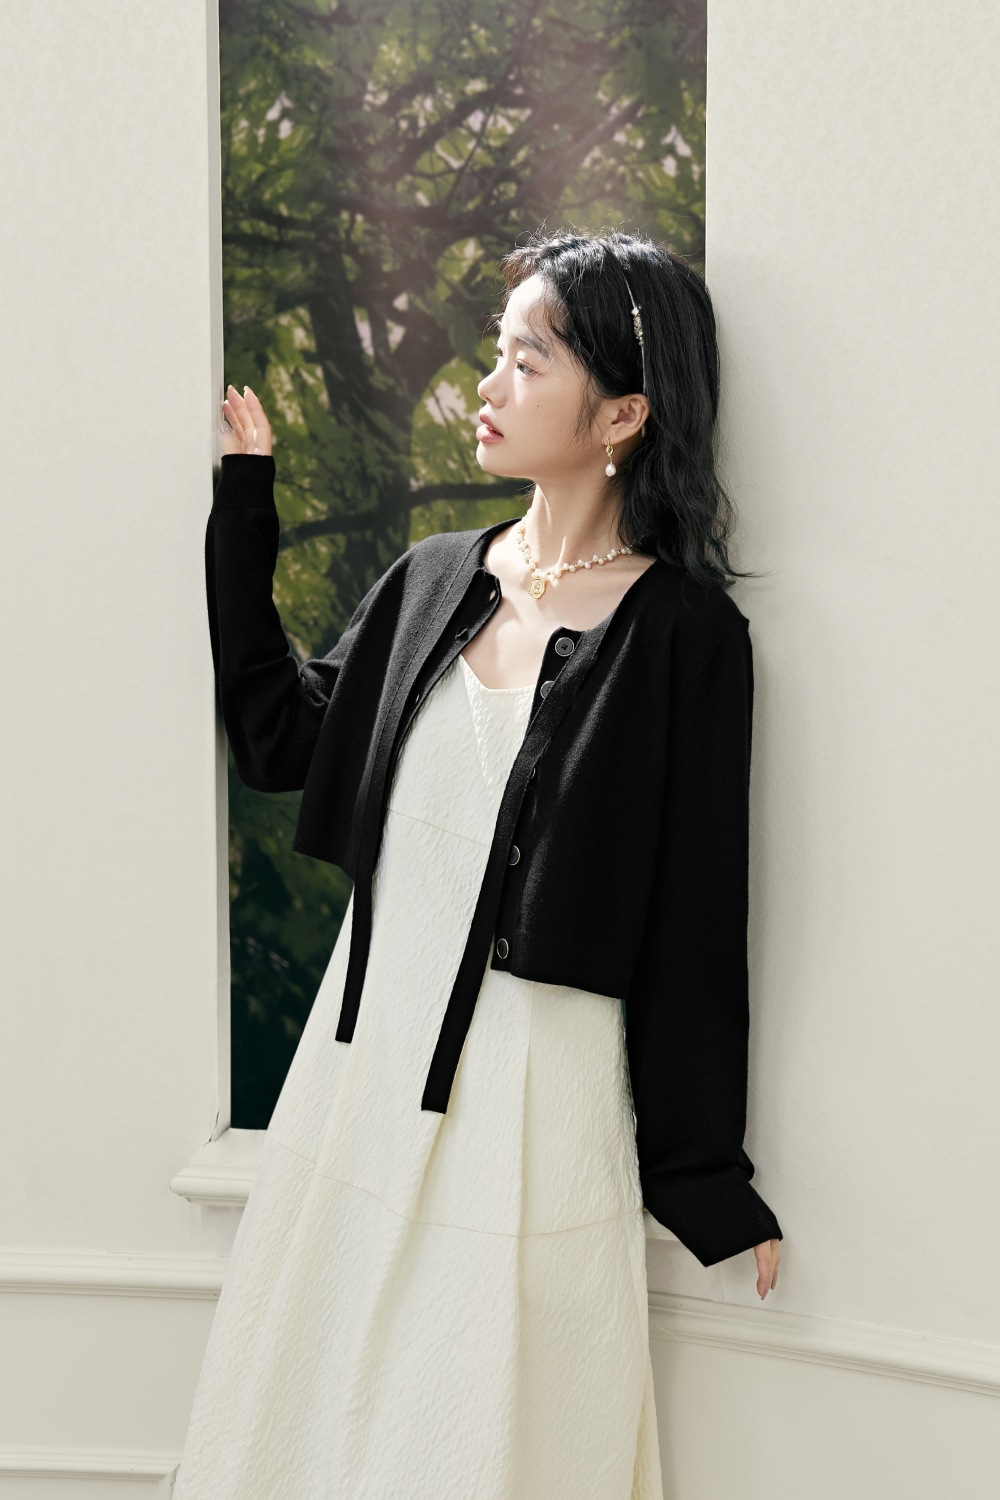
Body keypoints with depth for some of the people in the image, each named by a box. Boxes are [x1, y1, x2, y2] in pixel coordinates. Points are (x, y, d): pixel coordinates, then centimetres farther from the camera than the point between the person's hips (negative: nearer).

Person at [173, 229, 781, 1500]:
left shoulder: (684, 633, -13)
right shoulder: (434, 580, 4)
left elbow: (691, 922, -10)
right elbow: (280, 739, 9)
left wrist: (707, 1180, -4)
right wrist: (242, 505, 8)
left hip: (534, 1094, -6)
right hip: (366, 1061, 6)